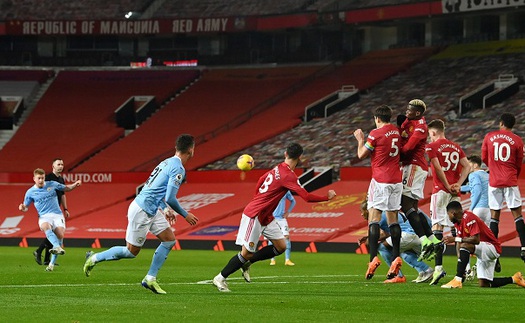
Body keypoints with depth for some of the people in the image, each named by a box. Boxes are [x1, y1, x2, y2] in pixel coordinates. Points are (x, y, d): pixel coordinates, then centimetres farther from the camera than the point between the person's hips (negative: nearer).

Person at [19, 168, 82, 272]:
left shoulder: (52, 184, 10)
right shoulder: (30, 192, 7)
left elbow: (66, 188, 23)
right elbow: (26, 207, 13)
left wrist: (75, 185, 4)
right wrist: (22, 208, -11)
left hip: (57, 214, 2)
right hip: (44, 216, -1)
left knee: (60, 235, -22)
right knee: (46, 227, -38)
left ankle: (52, 263, -14)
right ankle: (58, 247, -61)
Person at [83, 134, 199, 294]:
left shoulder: (168, 162, 12)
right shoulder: (178, 168, -18)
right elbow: (170, 198, -23)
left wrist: (166, 209, 26)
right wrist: (185, 215, -10)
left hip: (152, 210, 10)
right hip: (142, 212, -10)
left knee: (170, 240, 7)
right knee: (131, 252, 2)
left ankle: (150, 279, 10)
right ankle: (94, 258, 17)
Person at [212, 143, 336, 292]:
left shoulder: (278, 168, 5)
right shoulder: (288, 176, -22)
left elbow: (260, 181, 21)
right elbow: (307, 197, -24)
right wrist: (327, 197, -11)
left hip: (266, 217, 9)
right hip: (254, 216, -9)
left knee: (281, 246, 6)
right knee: (247, 252, -5)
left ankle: (247, 263, 16)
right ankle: (220, 278, 6)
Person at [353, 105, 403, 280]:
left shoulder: (376, 134, -10)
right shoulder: (396, 132, 9)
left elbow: (361, 154, -3)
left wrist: (360, 139, 15)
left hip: (380, 180, -6)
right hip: (396, 179, 6)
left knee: (374, 218, -6)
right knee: (393, 218, 8)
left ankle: (373, 257, -16)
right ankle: (396, 258, 0)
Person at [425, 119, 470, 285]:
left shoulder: (432, 147, -1)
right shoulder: (456, 147, 16)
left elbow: (438, 168, -11)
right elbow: (467, 166, 8)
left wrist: (448, 187, -5)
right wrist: (458, 185, 1)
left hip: (441, 190, -6)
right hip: (455, 193, 6)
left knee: (438, 226, -11)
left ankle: (438, 266, -24)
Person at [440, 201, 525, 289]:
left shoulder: (468, 218, -21)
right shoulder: (458, 222, 9)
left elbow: (476, 239, -32)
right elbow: (458, 245, 9)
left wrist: (455, 239, -32)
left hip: (492, 248, -11)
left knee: (465, 246, -34)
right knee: (483, 285, 7)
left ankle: (457, 280, -39)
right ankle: (513, 279, 22)